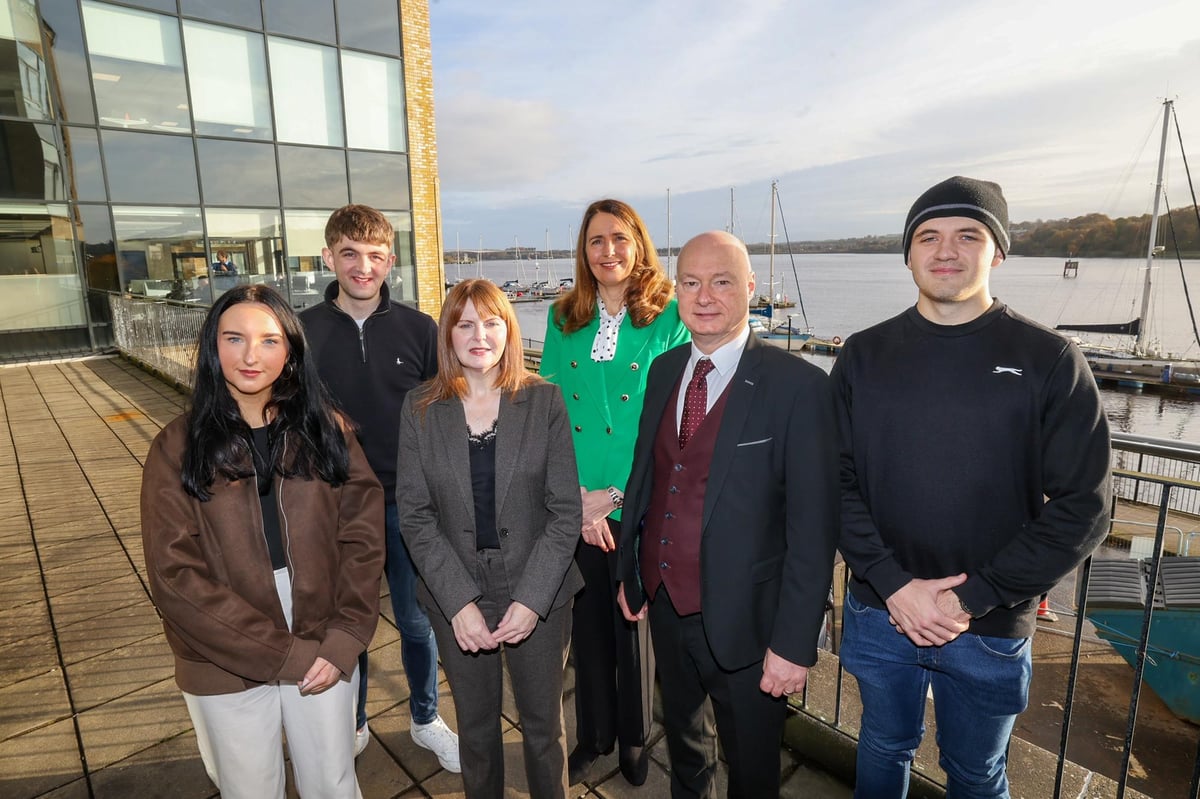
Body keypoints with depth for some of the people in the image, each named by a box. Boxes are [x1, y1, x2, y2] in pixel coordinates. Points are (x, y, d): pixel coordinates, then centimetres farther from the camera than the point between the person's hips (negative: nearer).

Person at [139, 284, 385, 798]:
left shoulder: (326, 429, -4)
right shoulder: (178, 447, -7)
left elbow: (362, 538, -4)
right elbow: (175, 575, -11)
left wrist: (342, 643, -13)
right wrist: (283, 655, -15)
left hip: (324, 655, 1)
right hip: (227, 667, -1)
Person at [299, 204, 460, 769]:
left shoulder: (419, 330, -4)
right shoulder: (303, 332, -5)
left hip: (408, 505, 0)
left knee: (417, 621, 14)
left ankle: (426, 719, 38)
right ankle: (351, 726, 41)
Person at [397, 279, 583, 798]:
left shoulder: (544, 401, -7)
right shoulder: (420, 409, -3)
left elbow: (565, 511, -7)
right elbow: (415, 516, -5)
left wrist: (531, 599, -15)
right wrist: (459, 601, -13)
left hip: (539, 596, -1)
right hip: (457, 598, 1)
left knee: (543, 725, 17)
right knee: (475, 727, 20)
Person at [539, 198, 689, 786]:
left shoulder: (670, 316, -6)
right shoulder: (563, 318, 4)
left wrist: (617, 494, -13)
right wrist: (575, 495, -9)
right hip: (575, 508, 3)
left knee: (634, 623, 14)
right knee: (587, 622, 17)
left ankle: (634, 738, 41)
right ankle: (593, 735, 42)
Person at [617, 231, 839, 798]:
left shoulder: (797, 385, -17)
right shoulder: (663, 370, 1)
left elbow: (812, 528, -17)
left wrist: (793, 643, -16)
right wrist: (629, 571, 10)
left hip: (742, 620, -5)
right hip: (664, 605, 5)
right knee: (683, 742, 29)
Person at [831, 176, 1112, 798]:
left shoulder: (1049, 361, -8)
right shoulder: (864, 355, -3)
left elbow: (1082, 508, -10)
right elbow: (837, 479, -5)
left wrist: (970, 599, -15)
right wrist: (894, 585, -14)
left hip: (992, 628, -1)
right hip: (879, 612, 2)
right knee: (884, 747, 23)